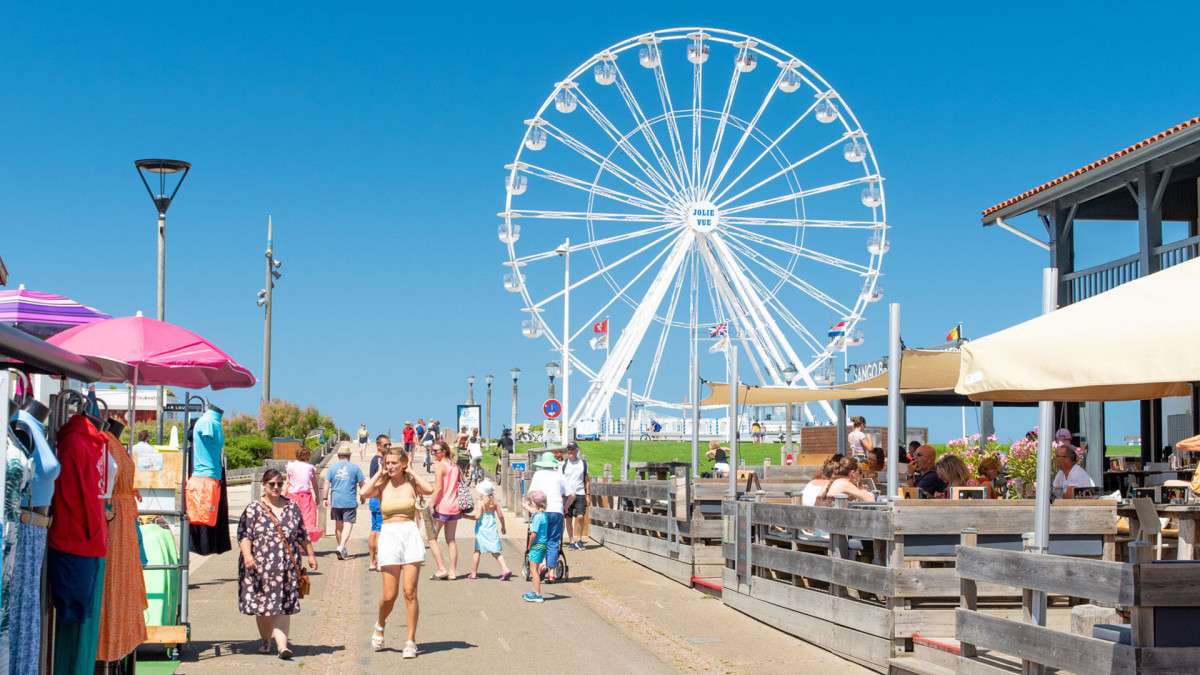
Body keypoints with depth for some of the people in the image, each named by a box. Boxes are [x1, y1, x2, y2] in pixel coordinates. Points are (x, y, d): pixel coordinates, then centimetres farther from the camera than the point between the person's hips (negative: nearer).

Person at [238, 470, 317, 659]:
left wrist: (310, 555, 17)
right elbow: (244, 535, -5)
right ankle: (265, 641, 24)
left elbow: (302, 535, 19)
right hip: (260, 565, -1)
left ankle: (282, 644, -16)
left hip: (287, 566, 1)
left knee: (283, 606, -8)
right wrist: (247, 555, -20)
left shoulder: (292, 507, 13)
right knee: (262, 605, 6)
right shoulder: (253, 509, 4)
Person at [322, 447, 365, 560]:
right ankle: (342, 547, -22)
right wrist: (362, 496, 18)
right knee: (348, 525, -4)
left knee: (339, 525, 15)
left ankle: (340, 547, 23)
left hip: (335, 501, 2)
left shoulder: (332, 467, 4)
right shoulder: (355, 467, 2)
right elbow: (361, 484, 4)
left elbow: (326, 483, -2)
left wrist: (325, 498, 1)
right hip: (350, 501, -2)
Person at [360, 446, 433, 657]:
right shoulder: (382, 485, 5)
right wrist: (379, 474, -2)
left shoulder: (411, 483, 6)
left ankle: (411, 641, 4)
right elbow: (365, 493, -16)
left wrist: (411, 472, -2)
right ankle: (380, 624, 31)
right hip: (389, 536, 0)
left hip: (411, 536, 0)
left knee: (410, 592, -4)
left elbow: (430, 490, -15)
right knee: (390, 595, -1)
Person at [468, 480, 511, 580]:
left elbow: (478, 517, -19)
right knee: (496, 552, 9)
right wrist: (503, 527, 19)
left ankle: (474, 573, 17)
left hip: (482, 530, -4)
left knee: (477, 551, 9)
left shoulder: (481, 503, -12)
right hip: (492, 529, 4)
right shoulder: (494, 503, 2)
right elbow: (501, 516, 6)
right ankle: (505, 569, -8)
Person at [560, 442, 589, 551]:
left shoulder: (583, 463, 9)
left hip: (580, 494, 0)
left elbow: (587, 480, 14)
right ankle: (571, 541, 9)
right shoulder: (563, 465, 7)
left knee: (580, 516, -13)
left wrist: (588, 494, 7)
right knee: (568, 519, 0)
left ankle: (579, 540, 1)